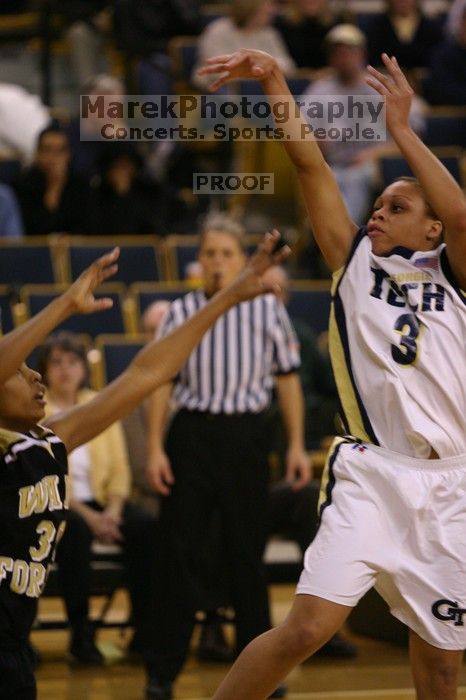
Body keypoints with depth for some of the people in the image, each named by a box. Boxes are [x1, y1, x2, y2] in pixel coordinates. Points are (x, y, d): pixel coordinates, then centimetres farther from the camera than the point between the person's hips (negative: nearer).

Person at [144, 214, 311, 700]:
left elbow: (287, 378, 6)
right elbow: (161, 381, 4)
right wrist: (155, 447, -3)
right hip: (192, 433, 0)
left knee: (248, 552, 7)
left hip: (247, 434, 0)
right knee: (179, 549, 0)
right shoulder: (181, 312, 2)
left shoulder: (267, 309, 3)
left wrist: (296, 445, 2)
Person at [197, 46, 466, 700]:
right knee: (310, 625, -18)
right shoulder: (357, 261, 12)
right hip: (372, 474, -1)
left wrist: (400, 127, -10)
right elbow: (311, 164, 3)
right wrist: (273, 81, -8)